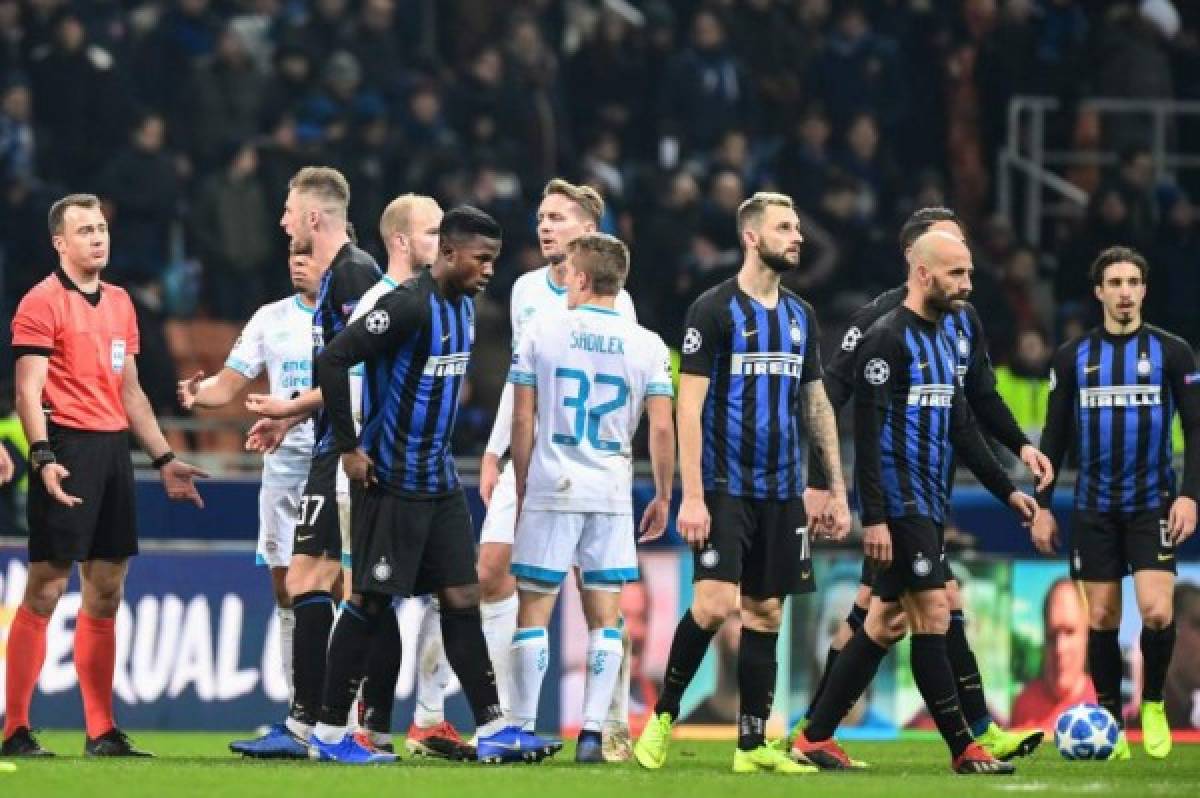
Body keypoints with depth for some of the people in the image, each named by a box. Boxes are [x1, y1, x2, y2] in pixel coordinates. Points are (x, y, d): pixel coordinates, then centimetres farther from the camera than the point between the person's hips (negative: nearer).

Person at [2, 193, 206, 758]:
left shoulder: (119, 303, 17)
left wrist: (163, 459, 20)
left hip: (113, 450, 8)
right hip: (67, 451, -8)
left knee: (106, 593, 8)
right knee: (45, 589, -9)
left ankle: (102, 732, 12)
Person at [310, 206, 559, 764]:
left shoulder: (463, 308, 10)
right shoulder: (409, 306, -18)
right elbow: (332, 361, -23)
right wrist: (348, 448, -20)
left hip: (440, 482, 8)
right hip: (391, 483, -8)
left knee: (461, 601, 6)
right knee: (370, 603, -3)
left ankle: (493, 731, 7)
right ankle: (329, 733, 6)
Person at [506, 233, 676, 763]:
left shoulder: (542, 331, -1)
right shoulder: (647, 346, 2)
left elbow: (521, 421, 0)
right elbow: (662, 429, -1)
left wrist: (521, 485, 10)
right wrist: (663, 496, 10)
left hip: (551, 487, -1)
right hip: (613, 495, 1)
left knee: (533, 612, 4)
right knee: (604, 618, 6)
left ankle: (522, 729, 2)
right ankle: (592, 733, 0)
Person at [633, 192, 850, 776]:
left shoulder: (801, 316, 13)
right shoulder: (714, 310, -7)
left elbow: (817, 405, 18)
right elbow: (688, 404, -10)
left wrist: (837, 490, 13)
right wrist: (692, 496, -17)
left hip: (781, 489, 6)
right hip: (724, 485, -6)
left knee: (765, 612, 6)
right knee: (715, 603, -17)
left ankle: (752, 745, 9)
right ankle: (663, 715, 0)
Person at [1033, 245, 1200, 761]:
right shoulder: (1074, 356, 4)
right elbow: (1055, 434, 9)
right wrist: (1042, 506, 5)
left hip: (1153, 505, -2)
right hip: (1094, 508, 2)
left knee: (1157, 612, -15)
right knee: (1101, 618, 2)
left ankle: (1153, 705, 8)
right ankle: (1110, 721, 15)